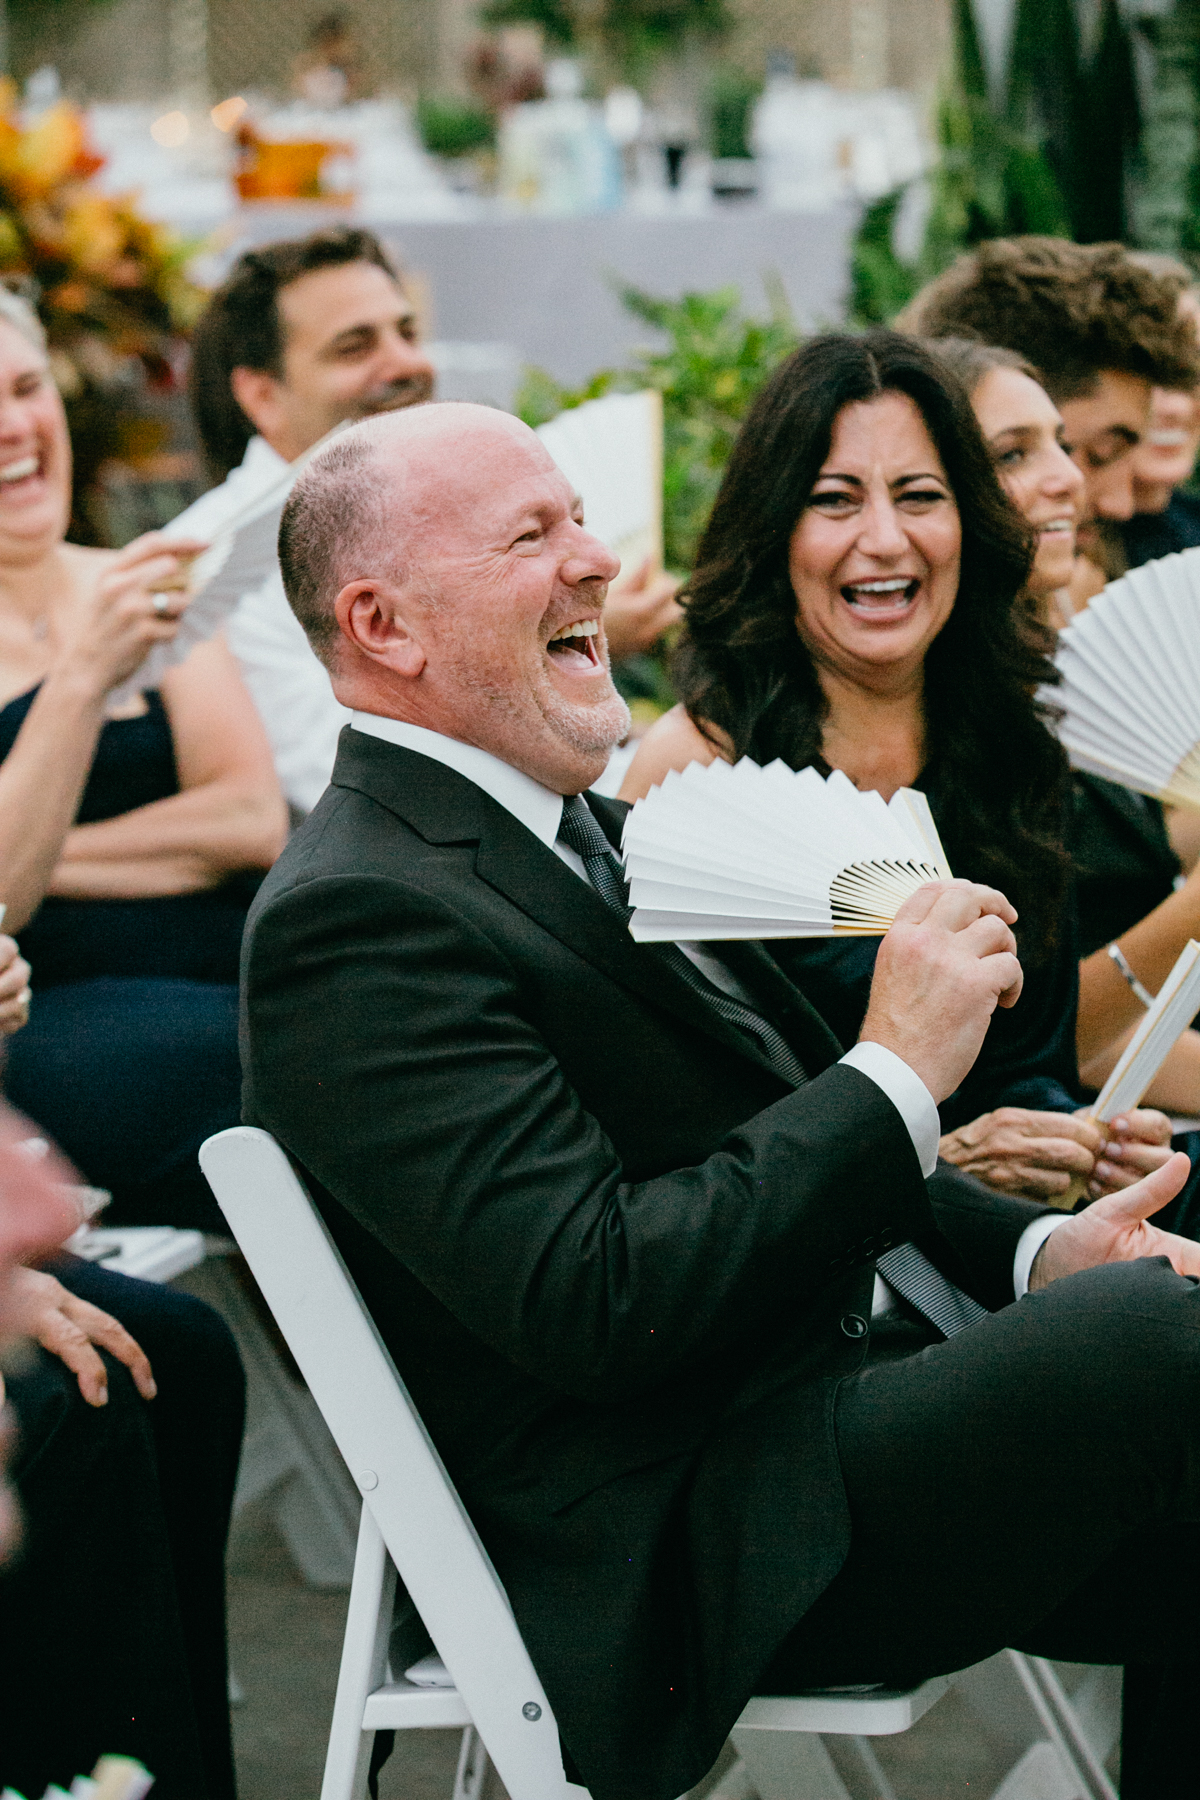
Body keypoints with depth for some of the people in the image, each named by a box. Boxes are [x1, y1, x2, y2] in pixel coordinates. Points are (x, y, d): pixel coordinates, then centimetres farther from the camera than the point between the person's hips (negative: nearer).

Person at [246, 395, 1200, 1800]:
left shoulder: (591, 830, 15)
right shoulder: (354, 918, -16)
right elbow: (597, 1301, -24)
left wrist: (1032, 1250, 4)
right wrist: (896, 1070, -18)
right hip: (673, 1556, -10)